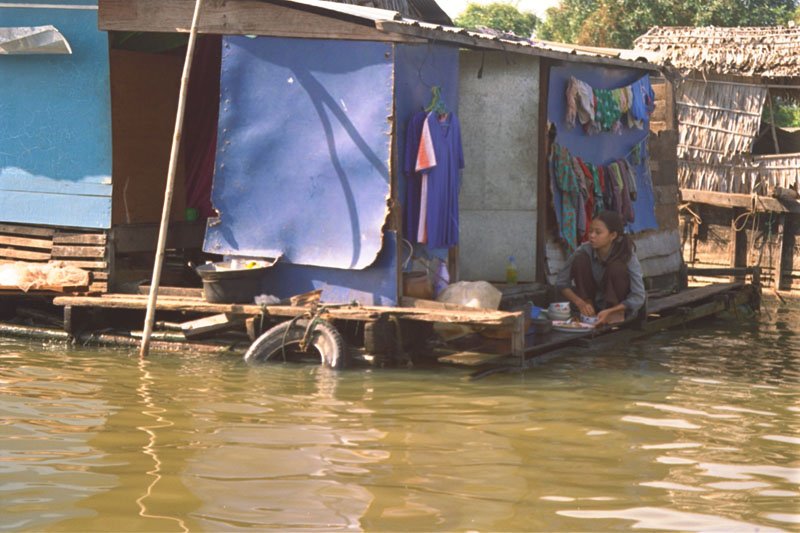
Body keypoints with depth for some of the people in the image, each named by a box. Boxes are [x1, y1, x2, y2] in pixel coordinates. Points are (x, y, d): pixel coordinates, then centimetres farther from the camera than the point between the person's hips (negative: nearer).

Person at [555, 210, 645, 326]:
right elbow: (561, 282, -12)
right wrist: (580, 303, -30)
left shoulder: (627, 255, -24)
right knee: (580, 260, -21)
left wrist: (610, 312, -41)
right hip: (592, 307, 2)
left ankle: (617, 313, -13)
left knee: (616, 266, -29)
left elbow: (638, 297, -27)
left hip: (620, 306, -2)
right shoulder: (583, 251, -18)